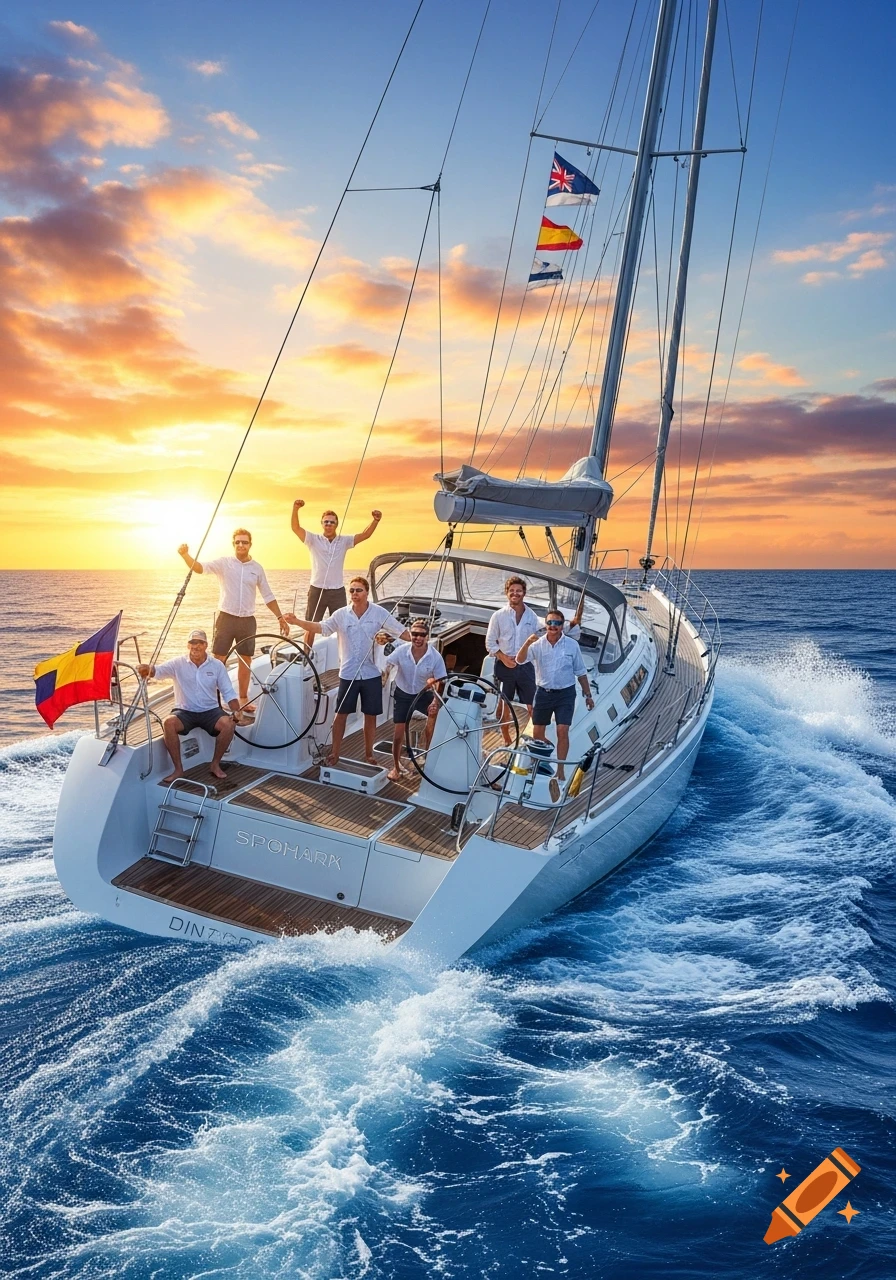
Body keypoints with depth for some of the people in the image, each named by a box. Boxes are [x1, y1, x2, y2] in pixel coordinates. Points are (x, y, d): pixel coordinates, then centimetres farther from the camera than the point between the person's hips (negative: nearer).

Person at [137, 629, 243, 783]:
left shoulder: (217, 665, 1)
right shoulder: (178, 663, -3)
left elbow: (228, 693, 3)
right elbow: (159, 671, -21)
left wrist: (236, 711, -15)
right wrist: (148, 669, -46)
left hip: (210, 711, 1)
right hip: (184, 711, -1)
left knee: (228, 724, -28)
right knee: (168, 723, -31)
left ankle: (215, 764, -6)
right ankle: (178, 769, -19)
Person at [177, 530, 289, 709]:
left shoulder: (257, 568, 5)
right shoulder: (224, 563, -3)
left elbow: (268, 596, 12)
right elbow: (200, 567, -19)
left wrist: (280, 617, 7)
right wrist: (185, 555, -38)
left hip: (247, 620, 3)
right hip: (226, 618, -2)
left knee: (245, 660, 10)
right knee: (219, 660, 0)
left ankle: (243, 698, 23)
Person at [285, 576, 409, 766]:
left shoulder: (379, 613, -6)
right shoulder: (342, 614, -2)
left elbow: (401, 632, -5)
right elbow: (321, 627, -5)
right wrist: (297, 621, -18)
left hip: (371, 673, 0)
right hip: (348, 674, 1)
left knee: (370, 715, 9)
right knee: (341, 714, 6)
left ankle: (368, 754, 25)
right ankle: (335, 753, 18)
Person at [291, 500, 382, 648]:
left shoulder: (344, 541, 5)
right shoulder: (314, 540, -1)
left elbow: (365, 535, -3)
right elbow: (295, 527, -13)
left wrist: (375, 520, -20)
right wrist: (296, 509, -30)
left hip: (337, 591, 1)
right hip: (317, 590, -1)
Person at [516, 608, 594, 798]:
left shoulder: (572, 645, -4)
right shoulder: (537, 645, -5)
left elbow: (580, 672, 4)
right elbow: (520, 660, -21)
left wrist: (588, 694, 5)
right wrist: (527, 643, -39)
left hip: (565, 693, -1)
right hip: (543, 693, 1)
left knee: (562, 731, -10)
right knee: (537, 732, 9)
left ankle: (560, 770, 0)